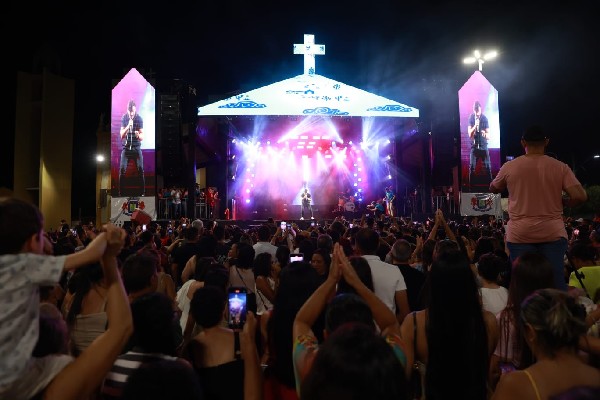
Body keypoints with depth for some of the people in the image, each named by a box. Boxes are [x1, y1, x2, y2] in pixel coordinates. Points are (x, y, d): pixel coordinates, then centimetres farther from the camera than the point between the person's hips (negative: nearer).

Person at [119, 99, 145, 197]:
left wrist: (138, 135, -31)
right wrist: (128, 126, -21)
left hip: (136, 147, -1)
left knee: (140, 169, -11)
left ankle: (143, 193, -5)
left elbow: (142, 137, -6)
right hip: (126, 147, 1)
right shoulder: (124, 118, 0)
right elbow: (121, 135, -4)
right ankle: (120, 192, -1)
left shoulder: (139, 119, -4)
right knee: (122, 169, -9)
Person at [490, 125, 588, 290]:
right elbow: (580, 196, -8)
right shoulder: (560, 167, 0)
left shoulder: (509, 167, 0)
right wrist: (562, 202, 11)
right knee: (557, 282, 7)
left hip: (520, 234, 0)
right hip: (553, 233, 1)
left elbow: (493, 189, 17)